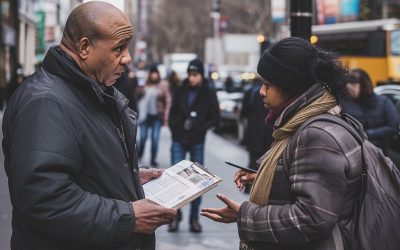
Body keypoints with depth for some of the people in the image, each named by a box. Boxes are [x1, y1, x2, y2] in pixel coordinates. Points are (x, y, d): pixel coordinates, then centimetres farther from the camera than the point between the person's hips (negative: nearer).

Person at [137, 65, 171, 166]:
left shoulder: (163, 85, -4)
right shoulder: (145, 85, -2)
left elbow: (167, 101, -3)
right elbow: (139, 98, 4)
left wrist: (166, 117, -5)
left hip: (157, 115, -1)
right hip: (145, 115, 1)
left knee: (155, 138, 1)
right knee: (143, 137, 7)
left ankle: (153, 159, 12)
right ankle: (139, 155, 26)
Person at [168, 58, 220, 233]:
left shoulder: (208, 94, -3)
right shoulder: (180, 91, 1)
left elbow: (215, 118, 0)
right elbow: (172, 112, 11)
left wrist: (200, 128, -13)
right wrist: (174, 128, -2)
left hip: (197, 142, -1)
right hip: (178, 141, 1)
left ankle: (194, 218, 12)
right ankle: (176, 216, 8)